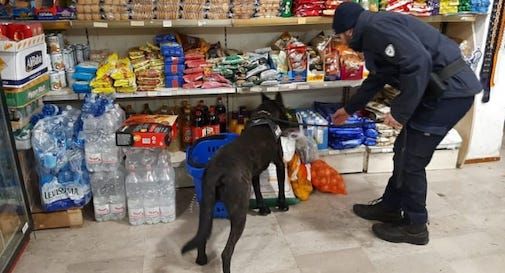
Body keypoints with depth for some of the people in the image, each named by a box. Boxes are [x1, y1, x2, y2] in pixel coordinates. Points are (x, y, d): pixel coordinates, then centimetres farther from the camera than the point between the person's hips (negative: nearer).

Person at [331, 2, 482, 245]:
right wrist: (349, 109, 42)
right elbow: (375, 81, 32)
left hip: (451, 90, -10)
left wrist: (400, 111, -20)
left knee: (411, 161, -1)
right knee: (403, 151, 16)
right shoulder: (373, 35, 18)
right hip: (441, 90, 10)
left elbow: (418, 61, -26)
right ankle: (390, 207, 31)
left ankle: (415, 227, 16)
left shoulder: (376, 27, -14)